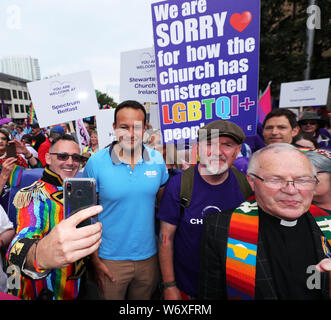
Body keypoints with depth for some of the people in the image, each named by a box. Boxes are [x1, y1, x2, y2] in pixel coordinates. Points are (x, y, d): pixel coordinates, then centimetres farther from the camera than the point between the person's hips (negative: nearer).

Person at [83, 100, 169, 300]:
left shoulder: (157, 160, -7)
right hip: (110, 260, -2)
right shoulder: (96, 162, -13)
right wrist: (94, 258, -6)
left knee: (144, 301, 25)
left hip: (149, 257, 3)